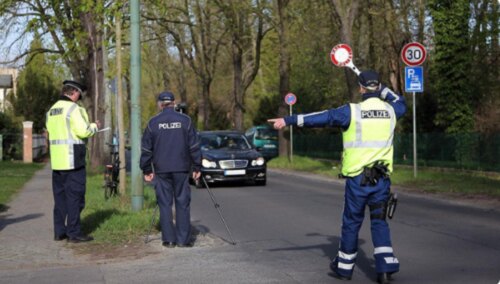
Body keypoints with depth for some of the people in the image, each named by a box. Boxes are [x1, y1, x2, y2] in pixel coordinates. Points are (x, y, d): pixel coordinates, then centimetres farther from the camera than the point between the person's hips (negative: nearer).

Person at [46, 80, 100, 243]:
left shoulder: (52, 111, 15)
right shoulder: (73, 108, -11)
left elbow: (52, 132, 14)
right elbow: (83, 131, -19)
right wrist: (94, 126, 1)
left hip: (57, 160, 8)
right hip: (72, 160, -8)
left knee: (60, 196, 13)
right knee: (75, 197, -3)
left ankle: (59, 231, 17)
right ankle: (74, 233, -1)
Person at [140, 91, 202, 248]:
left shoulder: (153, 122, 2)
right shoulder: (185, 120, 1)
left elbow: (146, 149, 4)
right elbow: (194, 146, 1)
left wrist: (147, 170, 11)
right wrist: (197, 167, 7)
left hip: (161, 170, 0)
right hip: (181, 169, 0)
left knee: (165, 204, 5)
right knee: (183, 203, 3)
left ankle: (168, 239, 4)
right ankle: (184, 239, 2)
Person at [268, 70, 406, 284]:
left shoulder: (352, 111, -9)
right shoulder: (390, 110, 5)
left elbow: (321, 117, -12)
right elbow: (401, 103, 30)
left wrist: (289, 120, -10)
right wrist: (382, 89, 28)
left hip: (357, 176, -3)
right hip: (382, 177, 3)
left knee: (352, 221, 9)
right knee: (379, 220, 11)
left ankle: (344, 266, 21)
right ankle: (386, 266, 0)